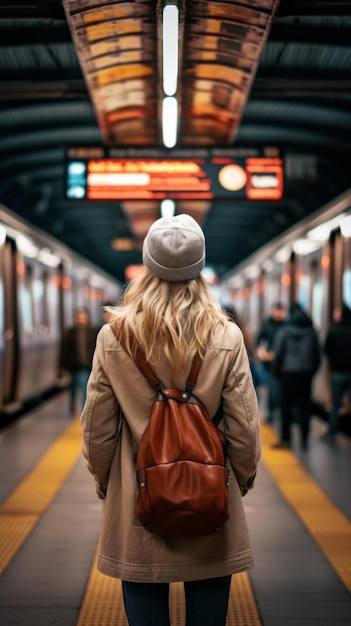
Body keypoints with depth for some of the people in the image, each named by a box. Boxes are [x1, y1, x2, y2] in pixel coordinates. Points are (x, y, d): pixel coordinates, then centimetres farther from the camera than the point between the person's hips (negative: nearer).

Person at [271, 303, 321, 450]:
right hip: (306, 373, 3)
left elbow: (277, 353, -7)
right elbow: (317, 355, 7)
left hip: (289, 373, -3)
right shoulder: (311, 331, 5)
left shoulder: (284, 330, -4)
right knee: (304, 405, 6)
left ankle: (285, 439, 4)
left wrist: (276, 370, 5)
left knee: (287, 406, 4)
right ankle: (304, 440, 6)